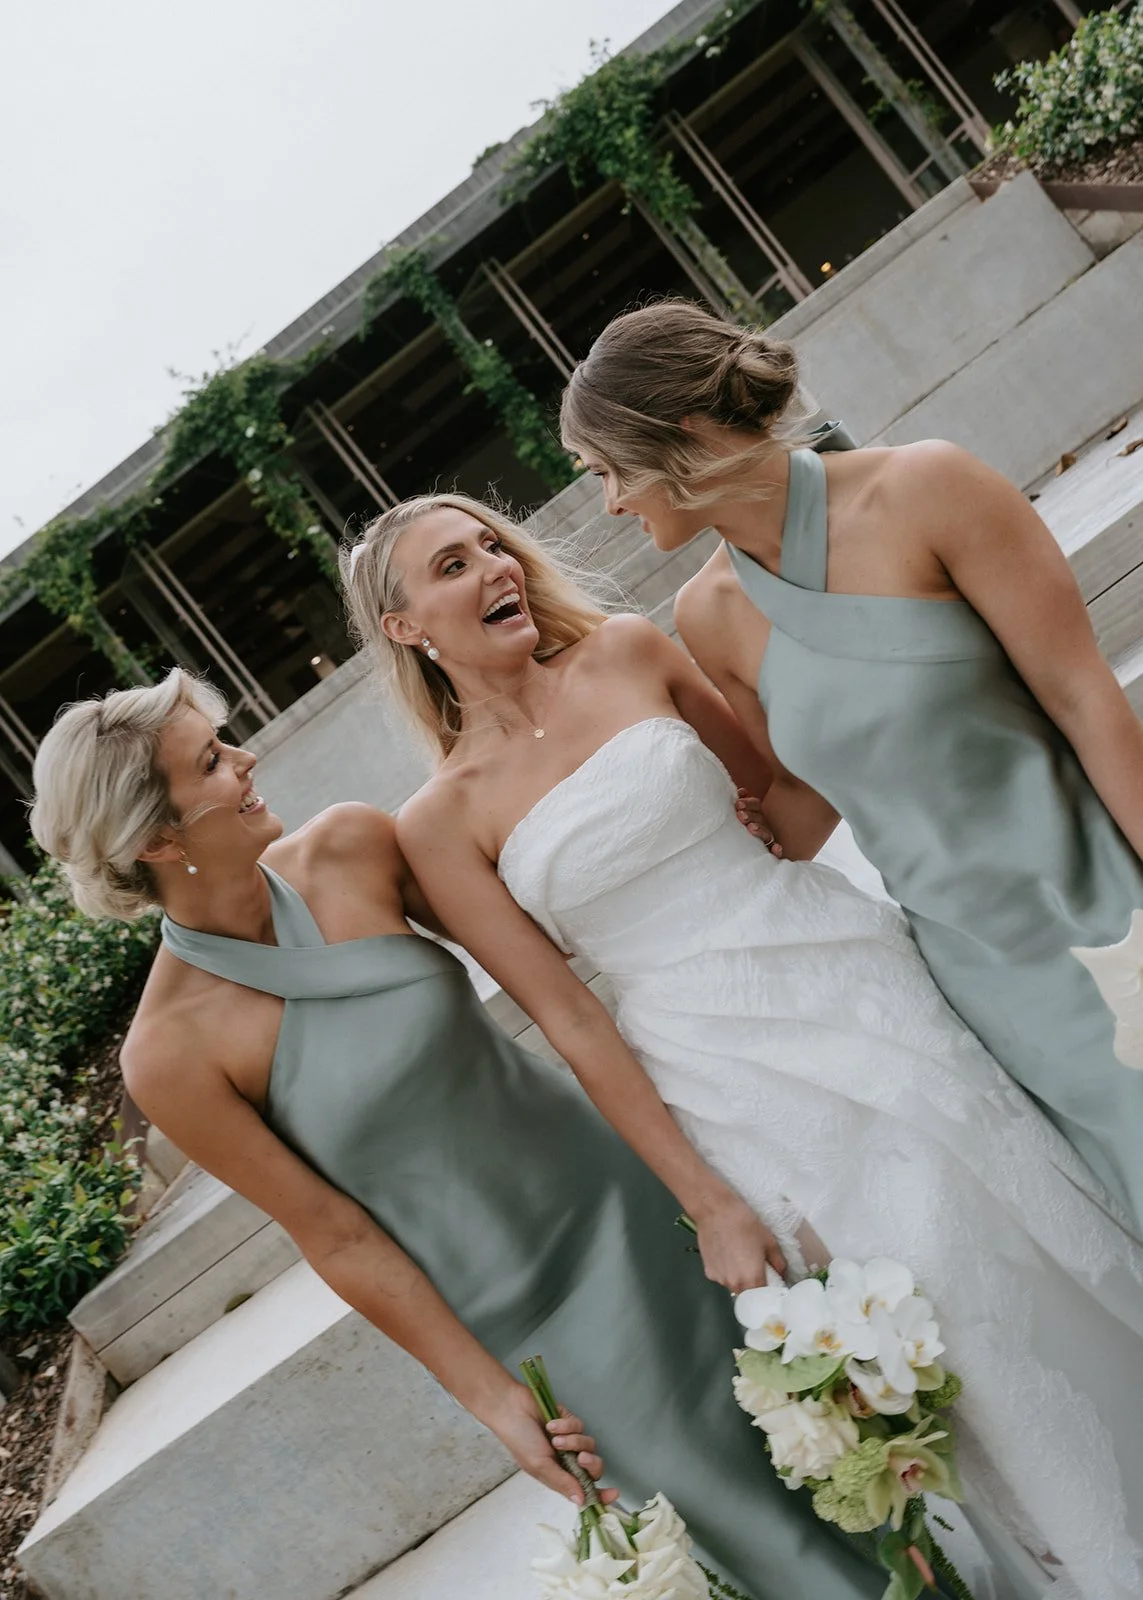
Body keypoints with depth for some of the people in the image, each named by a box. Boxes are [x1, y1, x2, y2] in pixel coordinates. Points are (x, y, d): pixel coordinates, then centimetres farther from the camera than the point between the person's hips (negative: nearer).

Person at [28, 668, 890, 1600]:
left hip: (614, 1191, 4)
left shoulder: (350, 849, -14)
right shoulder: (169, 1054, -21)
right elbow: (338, 1238, -13)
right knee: (740, 1511, 7)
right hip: (518, 1315, -3)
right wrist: (494, 1400, -7)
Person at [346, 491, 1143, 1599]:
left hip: (851, 973, 3)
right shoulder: (440, 821, -7)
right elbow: (570, 1024, -7)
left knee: (1053, 1233, 9)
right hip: (732, 1079, -3)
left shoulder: (628, 651, 1)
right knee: (943, 1310, 2)